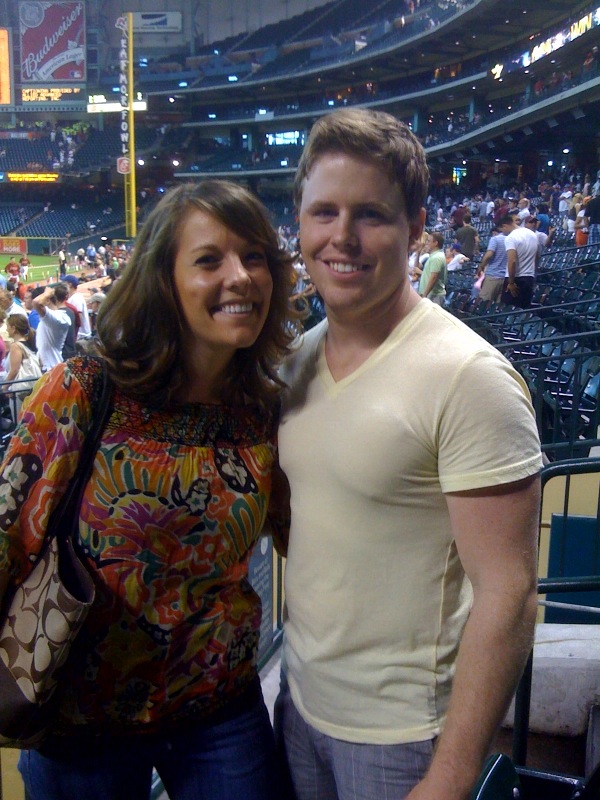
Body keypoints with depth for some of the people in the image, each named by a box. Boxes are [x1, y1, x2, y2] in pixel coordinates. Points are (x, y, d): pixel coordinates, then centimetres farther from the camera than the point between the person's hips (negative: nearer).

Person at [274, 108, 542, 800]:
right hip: (300, 697, 6)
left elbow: (507, 594, -20)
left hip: (400, 737, -6)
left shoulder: (468, 377, -21)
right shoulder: (299, 359, 1)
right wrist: (299, 665, 10)